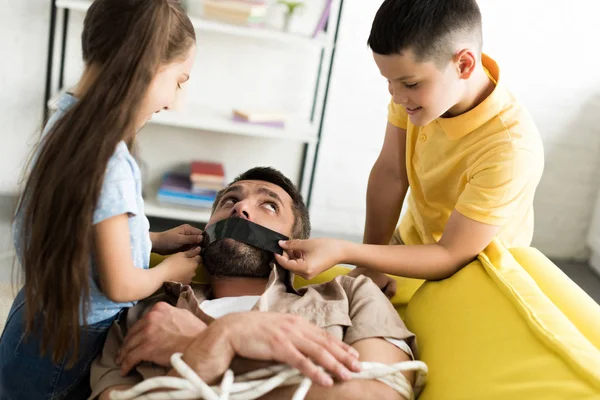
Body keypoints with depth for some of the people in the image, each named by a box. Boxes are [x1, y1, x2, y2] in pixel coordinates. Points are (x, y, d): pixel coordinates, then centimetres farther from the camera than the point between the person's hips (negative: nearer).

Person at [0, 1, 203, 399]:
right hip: (64, 351, -8)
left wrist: (156, 240, 9)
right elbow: (119, 285, -23)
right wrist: (170, 270, -5)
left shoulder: (67, 123, -3)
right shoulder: (107, 161, -31)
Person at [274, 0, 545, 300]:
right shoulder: (421, 80, -23)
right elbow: (390, 172, -13)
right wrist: (369, 266, -12)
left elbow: (453, 257, -30)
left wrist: (342, 252, -38)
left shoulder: (510, 150, -37)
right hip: (412, 246, 4)